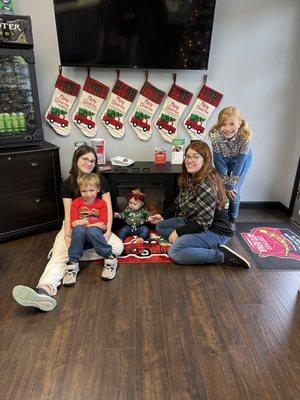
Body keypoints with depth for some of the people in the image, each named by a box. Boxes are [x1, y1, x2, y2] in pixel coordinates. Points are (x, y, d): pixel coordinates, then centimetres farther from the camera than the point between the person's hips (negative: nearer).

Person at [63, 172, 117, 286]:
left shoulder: (101, 204, 7)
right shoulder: (76, 203, 9)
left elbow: (104, 226, -2)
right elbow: (73, 224, -1)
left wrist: (86, 223, -13)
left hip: (95, 234, -1)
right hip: (79, 238, 1)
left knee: (92, 231, -36)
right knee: (78, 230, -34)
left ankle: (110, 259, -22)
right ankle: (73, 264, -28)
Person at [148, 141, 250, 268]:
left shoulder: (207, 185, -27)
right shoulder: (189, 178, 2)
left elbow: (204, 221, -27)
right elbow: (179, 201, 17)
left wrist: (178, 232, -19)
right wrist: (164, 216, 9)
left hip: (214, 230, -10)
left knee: (175, 252, -25)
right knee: (160, 226, 7)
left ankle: (222, 256, -13)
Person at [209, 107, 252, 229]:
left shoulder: (245, 137, -37)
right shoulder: (215, 135, -34)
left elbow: (239, 163, -27)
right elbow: (219, 163, -24)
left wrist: (231, 185, -20)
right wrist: (226, 185, -19)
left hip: (242, 160, -1)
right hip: (223, 160, 1)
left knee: (234, 192, -4)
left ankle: (232, 220, 20)